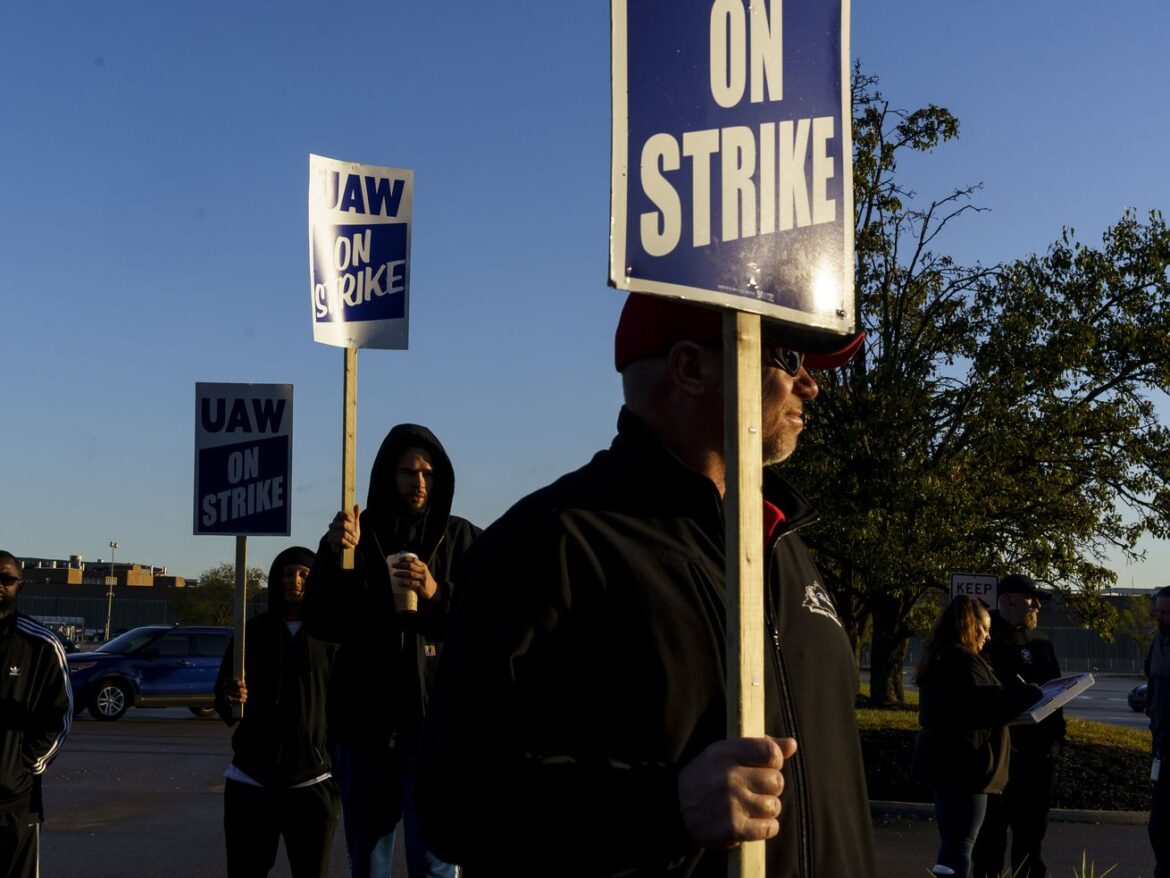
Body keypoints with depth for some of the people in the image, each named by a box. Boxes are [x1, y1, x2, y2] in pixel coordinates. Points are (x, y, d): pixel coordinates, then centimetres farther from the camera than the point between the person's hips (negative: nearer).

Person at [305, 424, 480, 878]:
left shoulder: (462, 539, 5)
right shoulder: (353, 535, 8)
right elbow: (322, 623, 0)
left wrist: (438, 596, -19)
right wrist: (335, 558, -16)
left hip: (434, 716, -2)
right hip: (365, 716, 2)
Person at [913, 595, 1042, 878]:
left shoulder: (938, 659, 16)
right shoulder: (964, 661, -16)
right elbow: (987, 706, -22)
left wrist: (1014, 693, 14)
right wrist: (1028, 694, -8)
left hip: (942, 760, 10)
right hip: (962, 764, -10)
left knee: (951, 841, 15)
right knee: (960, 845, -5)